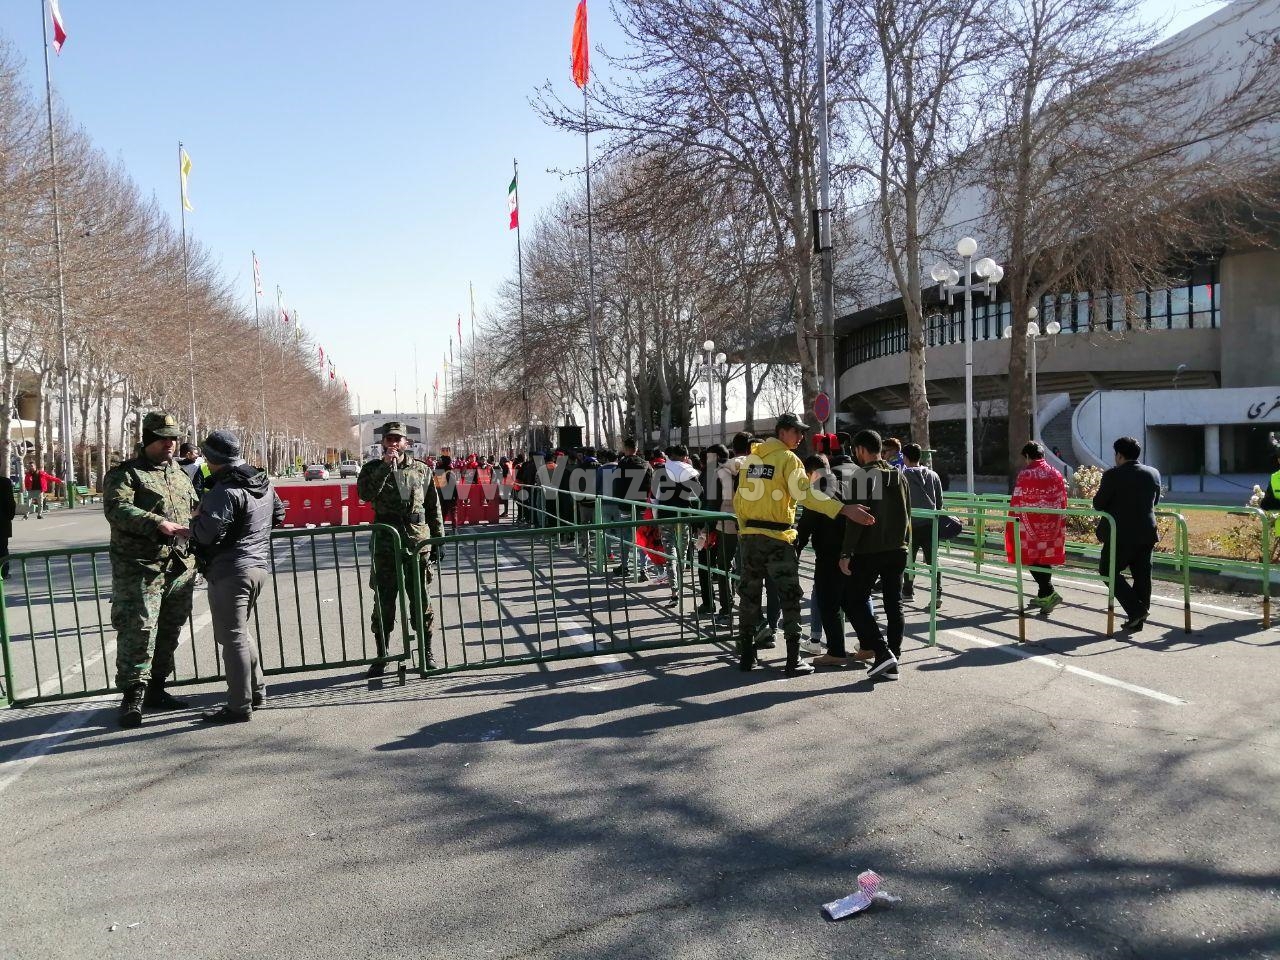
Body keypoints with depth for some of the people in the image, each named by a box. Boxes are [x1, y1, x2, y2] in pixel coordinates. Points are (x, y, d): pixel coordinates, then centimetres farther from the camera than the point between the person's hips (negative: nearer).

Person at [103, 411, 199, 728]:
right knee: (139, 629, -10)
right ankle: (133, 696, 0)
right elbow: (116, 508, -18)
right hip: (140, 566, -7)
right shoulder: (125, 473, -2)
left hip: (181, 566, 7)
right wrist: (159, 524, -29)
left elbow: (196, 510, 30)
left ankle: (155, 690, 25)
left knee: (170, 630, 12)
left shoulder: (180, 474, 19)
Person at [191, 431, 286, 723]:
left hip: (229, 572, -9)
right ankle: (256, 691, 28)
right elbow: (278, 514, 21)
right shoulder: (263, 482, 9)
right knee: (241, 631, 22)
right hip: (259, 565, 9)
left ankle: (239, 706, 5)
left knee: (232, 638, -1)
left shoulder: (224, 492, -19)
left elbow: (207, 534, -24)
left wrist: (196, 519, -4)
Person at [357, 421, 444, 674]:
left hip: (418, 542, 1)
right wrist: (386, 466, -18)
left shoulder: (421, 470, 8)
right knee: (383, 602, 6)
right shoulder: (373, 468, 5)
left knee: (421, 601, 7)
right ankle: (381, 657, 17)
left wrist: (439, 540, 7)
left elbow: (434, 508, 10)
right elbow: (364, 494, -17)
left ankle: (427, 652, 19)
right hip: (385, 543, 0)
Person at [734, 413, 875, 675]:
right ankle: (793, 661, 3)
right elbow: (806, 494, -22)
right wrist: (845, 509, -28)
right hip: (777, 537, -6)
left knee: (750, 595, 14)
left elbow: (739, 499, 11)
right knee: (789, 597, 2)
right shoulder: (788, 458, -8)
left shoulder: (751, 457, 10)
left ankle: (746, 656, 19)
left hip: (749, 535, 6)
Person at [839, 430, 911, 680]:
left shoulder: (863, 475, -11)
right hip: (897, 551, 7)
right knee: (894, 605, 9)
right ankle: (891, 664, 12)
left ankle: (883, 652, -9)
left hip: (869, 553, -7)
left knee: (855, 602, 3)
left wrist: (846, 553, -14)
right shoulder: (899, 475, 12)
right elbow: (907, 515, 16)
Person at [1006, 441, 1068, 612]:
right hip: (1052, 525, 5)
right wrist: (1060, 526, 15)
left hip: (1030, 524, -5)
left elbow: (1017, 502, -11)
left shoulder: (1025, 474, -10)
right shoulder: (1056, 474, 7)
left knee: (1032, 558, 2)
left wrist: (1011, 526, -4)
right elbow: (1062, 502, 9)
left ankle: (1049, 593, -12)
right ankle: (1043, 596, 20)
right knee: (1046, 557, 14)